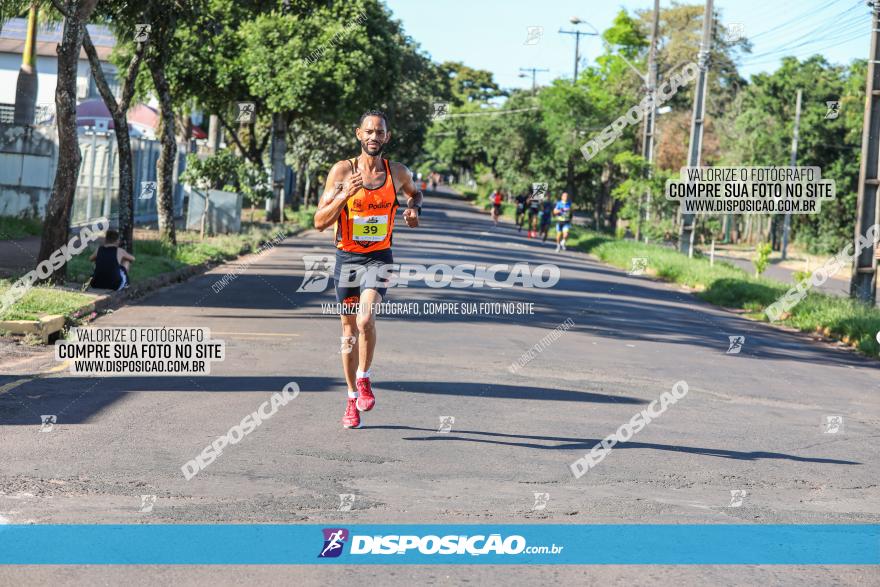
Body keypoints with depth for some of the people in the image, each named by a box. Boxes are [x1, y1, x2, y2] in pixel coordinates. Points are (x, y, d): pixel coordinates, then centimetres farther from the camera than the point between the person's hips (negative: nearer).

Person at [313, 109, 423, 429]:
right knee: (349, 330, 9)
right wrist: (345, 195, -23)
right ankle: (353, 398, 22)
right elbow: (319, 222, -8)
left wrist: (414, 207, 2)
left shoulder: (398, 172, 0)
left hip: (379, 257, 0)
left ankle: (364, 378, -1)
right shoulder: (342, 171, -6)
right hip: (347, 257, 1)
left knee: (365, 319, -24)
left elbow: (415, 191, 25)